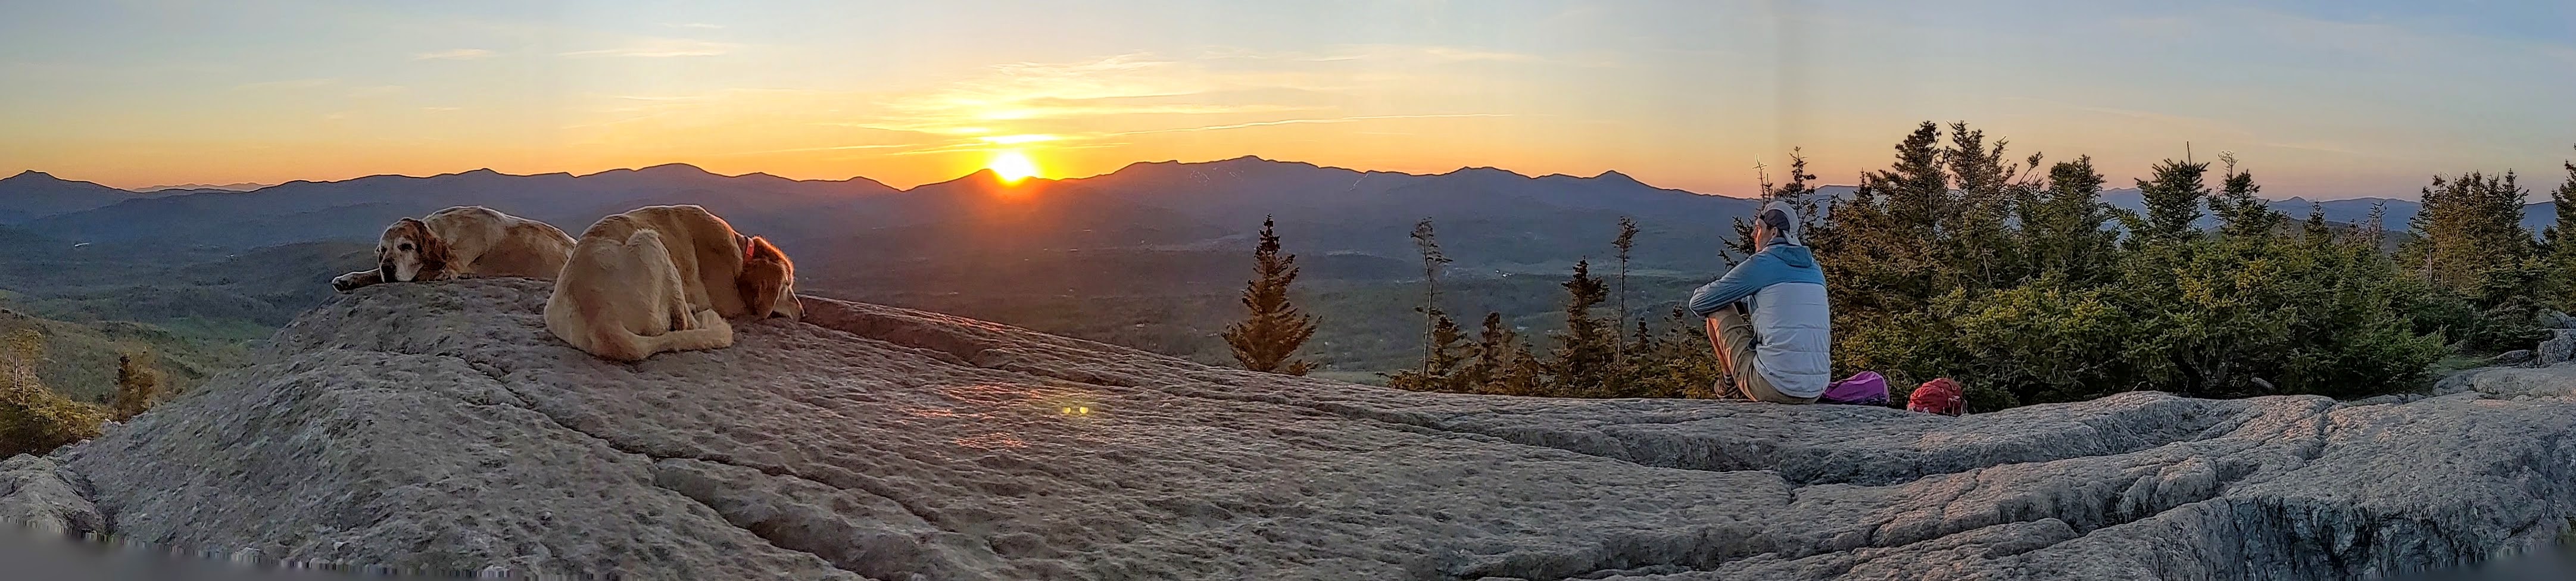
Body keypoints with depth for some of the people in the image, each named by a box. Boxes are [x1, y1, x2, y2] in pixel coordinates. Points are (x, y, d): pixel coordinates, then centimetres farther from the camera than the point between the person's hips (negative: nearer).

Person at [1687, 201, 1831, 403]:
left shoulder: (1761, 263, -5)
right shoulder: (1814, 268, 15)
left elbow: (1698, 303, 4)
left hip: (1773, 388, -7)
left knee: (1718, 311, 11)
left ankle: (1730, 384, 25)